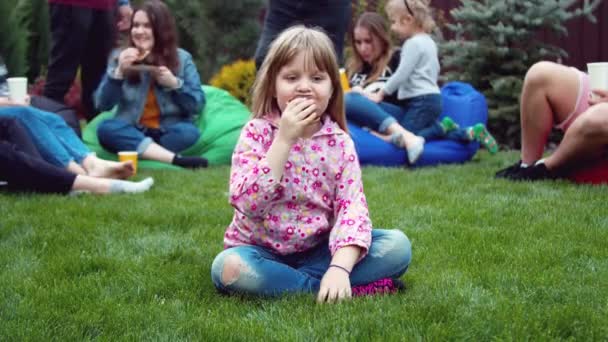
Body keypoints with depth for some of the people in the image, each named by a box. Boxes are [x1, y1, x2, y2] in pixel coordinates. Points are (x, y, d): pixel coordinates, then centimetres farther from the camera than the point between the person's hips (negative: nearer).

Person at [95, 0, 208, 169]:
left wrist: (175, 84, -16)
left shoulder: (182, 59, 3)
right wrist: (118, 72, -16)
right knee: (106, 128, -31)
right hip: (133, 132, 1)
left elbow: (198, 104, -1)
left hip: (168, 132, 0)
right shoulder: (121, 57, 4)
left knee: (189, 131, -31)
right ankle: (175, 159, -41)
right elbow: (102, 104, -2)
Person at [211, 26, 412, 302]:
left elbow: (352, 208, -13)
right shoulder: (257, 132, -11)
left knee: (398, 245, -15)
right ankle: (320, 287, -23)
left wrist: (339, 268, -31)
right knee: (229, 267, -35)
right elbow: (246, 203, -25)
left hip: (318, 250, 2)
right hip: (263, 252, -2)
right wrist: (285, 139, -29)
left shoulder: (339, 142, -3)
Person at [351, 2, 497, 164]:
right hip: (430, 98, 10)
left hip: (421, 101, -10)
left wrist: (380, 93, -7)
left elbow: (401, 74, -16)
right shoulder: (428, 41, 18)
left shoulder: (414, 43, -12)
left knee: (404, 138, -13)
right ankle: (470, 133, 2)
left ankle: (443, 128, -11)